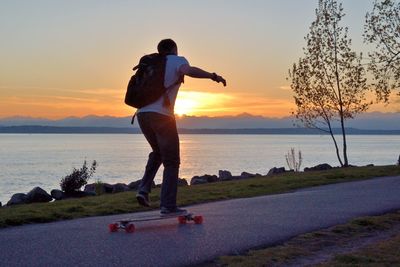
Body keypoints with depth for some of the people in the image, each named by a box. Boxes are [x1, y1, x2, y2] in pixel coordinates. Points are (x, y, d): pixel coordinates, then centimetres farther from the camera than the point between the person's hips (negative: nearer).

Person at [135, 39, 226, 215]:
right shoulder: (178, 60, 5)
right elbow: (188, 70, -18)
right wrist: (213, 76, -15)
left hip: (142, 114, 6)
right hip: (161, 116, -6)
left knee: (158, 153, 27)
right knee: (171, 161, 3)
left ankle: (144, 189, 11)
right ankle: (168, 205, -1)